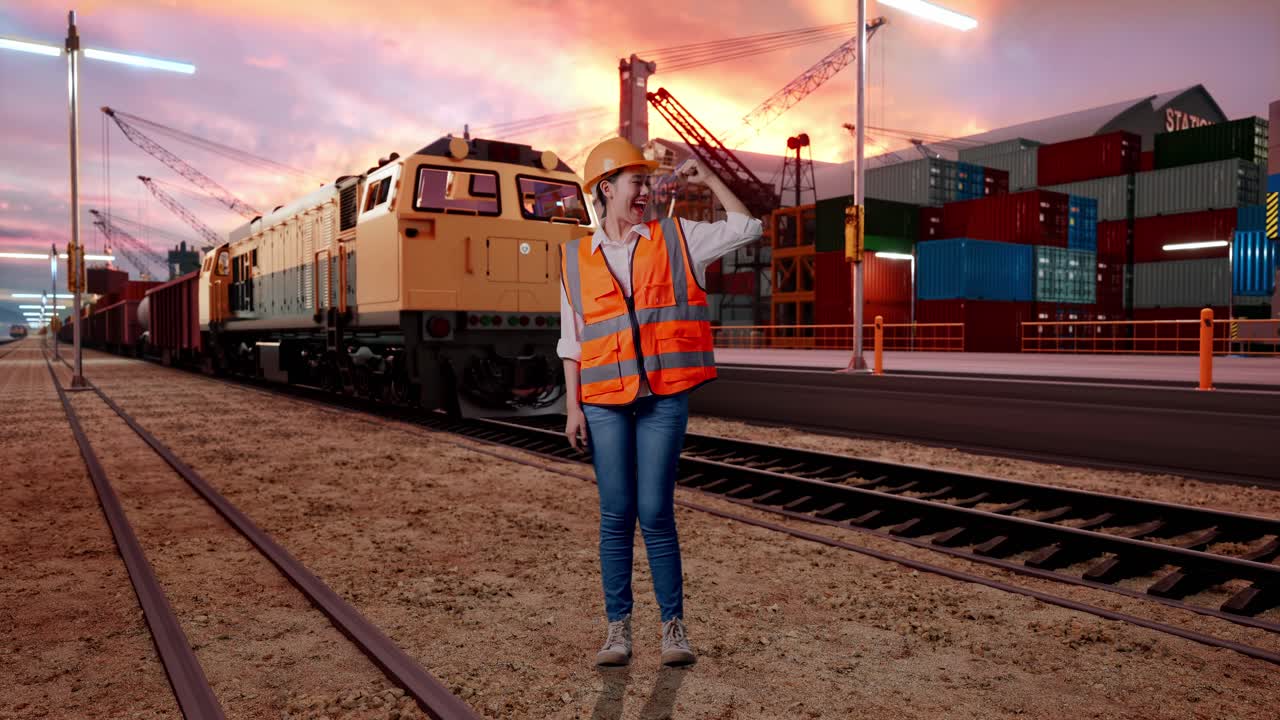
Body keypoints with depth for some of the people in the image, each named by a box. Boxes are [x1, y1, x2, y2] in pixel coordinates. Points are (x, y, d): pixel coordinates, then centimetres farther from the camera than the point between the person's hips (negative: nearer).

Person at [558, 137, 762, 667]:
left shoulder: (675, 238, 8)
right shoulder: (577, 258, 8)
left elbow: (746, 228, 12)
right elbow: (571, 340, 8)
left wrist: (707, 179, 8)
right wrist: (573, 407, 1)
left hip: (664, 399, -1)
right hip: (604, 403, 1)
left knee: (655, 514, -2)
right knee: (615, 516, 4)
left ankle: (673, 625, 13)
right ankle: (618, 628, 15)